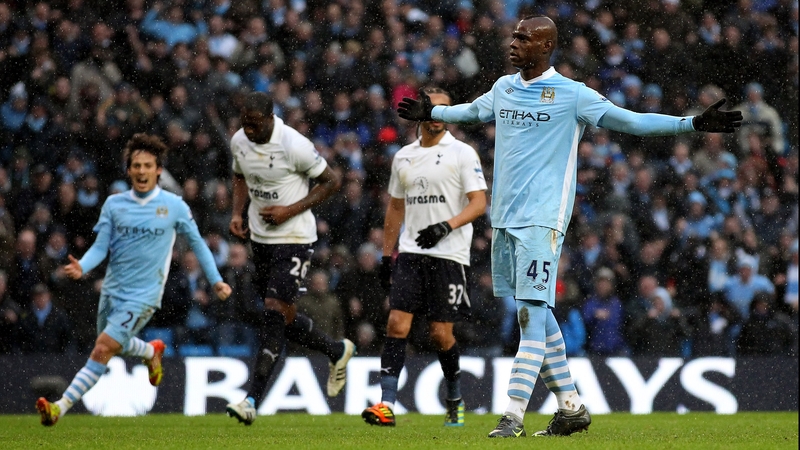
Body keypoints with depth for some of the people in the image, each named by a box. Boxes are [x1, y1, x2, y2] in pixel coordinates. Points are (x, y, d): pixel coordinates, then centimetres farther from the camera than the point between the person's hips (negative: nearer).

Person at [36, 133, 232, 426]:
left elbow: (196, 242, 7)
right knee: (116, 346, 22)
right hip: (112, 289, 5)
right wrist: (81, 267, -21)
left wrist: (216, 280, 6)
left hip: (143, 295, -5)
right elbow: (100, 247, -1)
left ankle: (61, 408, -20)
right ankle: (152, 351, 56)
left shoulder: (174, 206, -5)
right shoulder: (114, 204, 1)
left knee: (104, 347, -18)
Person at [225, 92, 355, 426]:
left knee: (275, 312, -15)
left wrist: (291, 210, -18)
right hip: (260, 237, 7)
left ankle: (253, 399, -19)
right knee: (283, 317, 13)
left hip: (293, 239, -7)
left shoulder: (294, 145, -20)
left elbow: (332, 181, -10)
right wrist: (237, 212, 2)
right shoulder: (239, 141, 0)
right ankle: (338, 352, 39)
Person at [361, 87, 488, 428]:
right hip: (410, 254, 4)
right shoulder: (403, 157, 14)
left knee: (441, 333, -1)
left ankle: (455, 400, 21)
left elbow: (479, 203, -8)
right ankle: (387, 405, -14)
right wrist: (386, 255, 18)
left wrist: (447, 226, -23)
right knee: (397, 323, -10)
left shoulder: (462, 153, -1)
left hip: (449, 255, -4)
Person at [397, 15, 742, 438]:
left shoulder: (572, 94, -5)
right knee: (532, 314, 9)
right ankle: (571, 406, 19)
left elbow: (629, 121, -5)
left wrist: (693, 123, -13)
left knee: (532, 314, -12)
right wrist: (432, 112, 49)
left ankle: (513, 415, -16)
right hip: (504, 219, 6)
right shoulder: (503, 88, 14)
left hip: (541, 220, -6)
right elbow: (472, 111, 35)